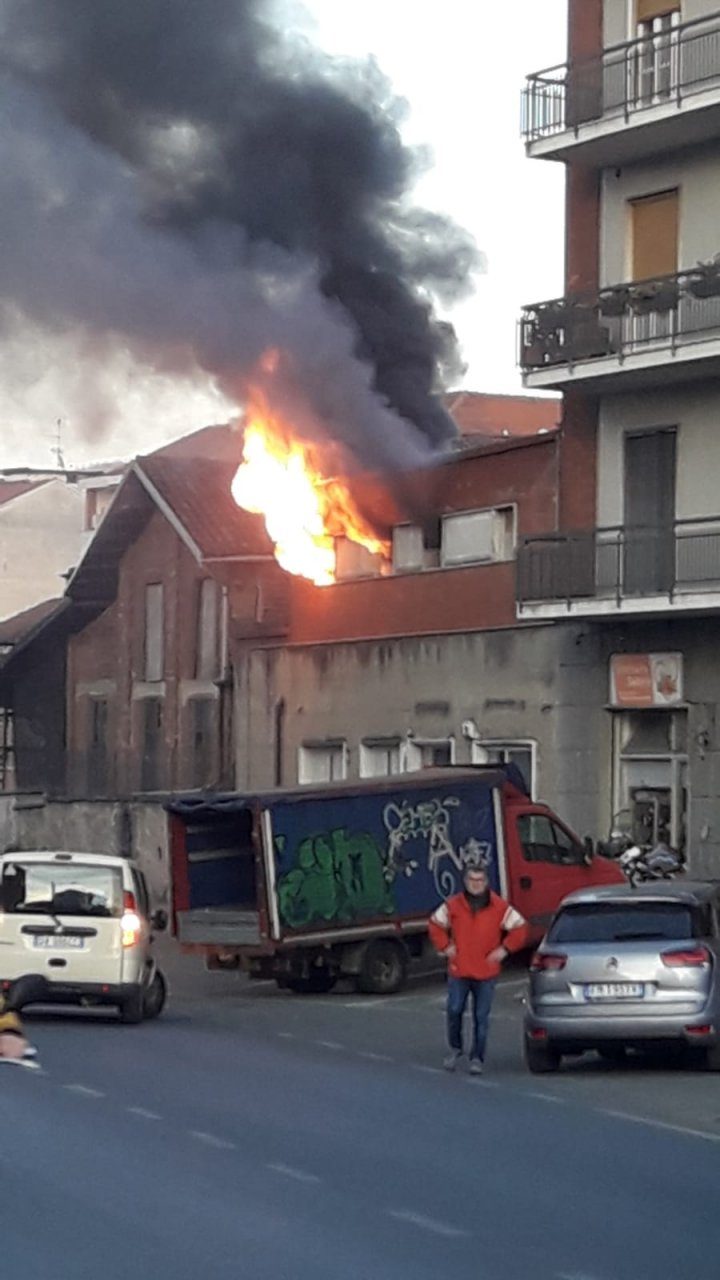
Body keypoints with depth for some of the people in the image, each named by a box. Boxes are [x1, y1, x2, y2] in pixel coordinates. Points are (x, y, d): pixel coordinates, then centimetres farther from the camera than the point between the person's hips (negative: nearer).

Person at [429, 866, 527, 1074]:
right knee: (454, 1010, 1)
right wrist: (445, 947, 3)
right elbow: (436, 924, 14)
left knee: (481, 1017, 0)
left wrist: (504, 949, -2)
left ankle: (477, 1059, 7)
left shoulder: (500, 908, 0)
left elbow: (519, 929, 6)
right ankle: (455, 1049, 23)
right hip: (458, 971, 1)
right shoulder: (453, 906, 3)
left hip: (486, 973, -1)